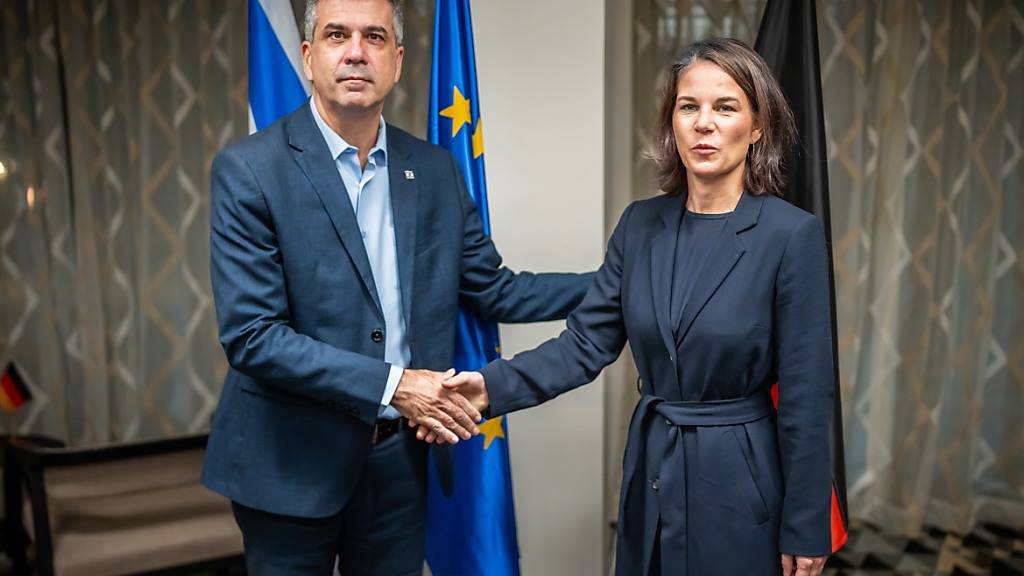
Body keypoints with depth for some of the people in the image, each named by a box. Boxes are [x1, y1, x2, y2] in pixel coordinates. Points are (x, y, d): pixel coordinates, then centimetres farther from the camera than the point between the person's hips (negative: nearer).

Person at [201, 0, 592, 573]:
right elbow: (251, 334, -16)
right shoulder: (249, 170, -11)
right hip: (292, 463, -3)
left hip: (401, 456, 4)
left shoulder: (436, 171, 3)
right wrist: (390, 385, -21)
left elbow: (496, 290, 6)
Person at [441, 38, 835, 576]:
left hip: (738, 480, -4)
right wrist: (492, 385, -20)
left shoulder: (792, 234, -14)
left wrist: (803, 530, -8)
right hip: (649, 472, 5)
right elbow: (586, 342, -4)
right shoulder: (641, 223, 0)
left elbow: (805, 395, -12)